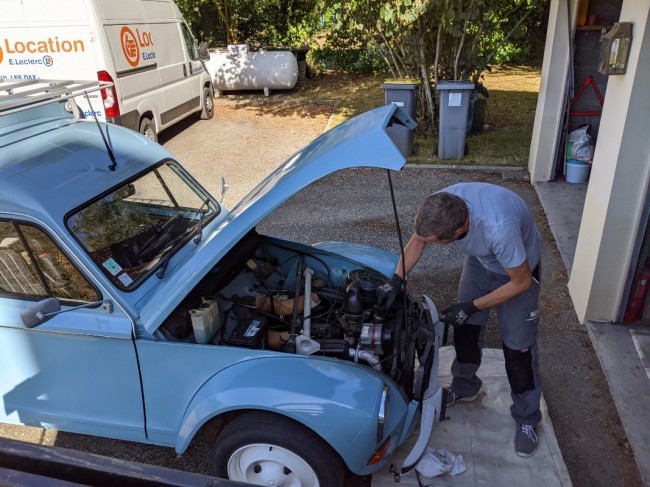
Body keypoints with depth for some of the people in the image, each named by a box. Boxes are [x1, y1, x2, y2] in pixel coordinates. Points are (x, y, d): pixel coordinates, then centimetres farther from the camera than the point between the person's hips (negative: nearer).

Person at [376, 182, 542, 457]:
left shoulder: (499, 228, -46)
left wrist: (472, 307, -24)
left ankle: (527, 418, 20)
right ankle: (465, 386, 36)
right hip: (480, 259, 5)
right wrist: (396, 281, -15)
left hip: (518, 268, -5)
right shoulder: (441, 206, -30)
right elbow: (417, 240, -7)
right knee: (466, 327, 12)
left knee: (518, 344, 0)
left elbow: (521, 282, -28)